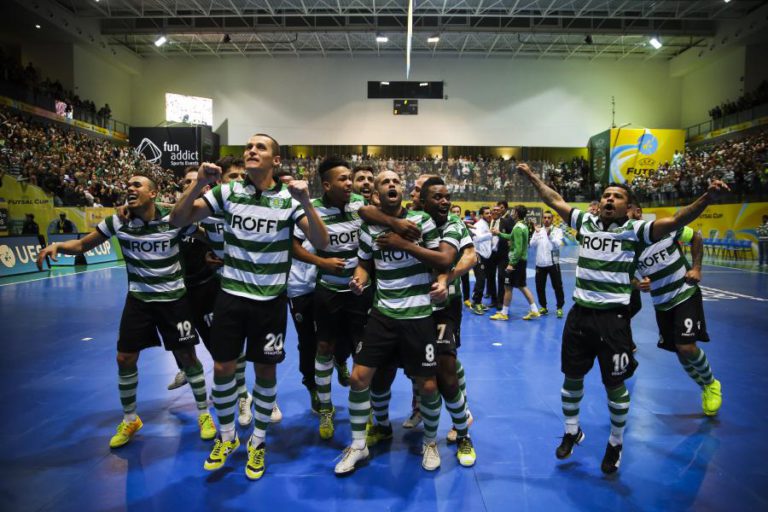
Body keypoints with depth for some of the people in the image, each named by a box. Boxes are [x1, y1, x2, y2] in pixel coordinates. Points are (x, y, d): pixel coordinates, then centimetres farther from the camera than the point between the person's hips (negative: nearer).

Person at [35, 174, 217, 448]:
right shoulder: (117, 222, -6)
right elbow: (82, 245, 2)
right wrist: (56, 246, -15)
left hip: (173, 298, -3)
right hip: (138, 298, 3)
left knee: (187, 356, 1)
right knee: (125, 359, 4)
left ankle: (204, 414, 21)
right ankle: (130, 419, 27)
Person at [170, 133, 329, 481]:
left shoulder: (289, 198, -6)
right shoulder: (227, 192, -1)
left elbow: (321, 242, -14)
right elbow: (178, 220, -4)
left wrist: (306, 203, -29)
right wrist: (198, 185, -20)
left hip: (270, 299, -1)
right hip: (231, 295, 2)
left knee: (265, 371, 9)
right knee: (222, 368, 9)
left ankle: (258, 442, 30)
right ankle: (226, 437, 33)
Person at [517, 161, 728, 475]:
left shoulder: (635, 230, -6)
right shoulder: (585, 222, 5)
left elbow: (676, 221, -19)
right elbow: (555, 201, 12)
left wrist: (707, 198, -34)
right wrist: (532, 178, 14)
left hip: (612, 318, -3)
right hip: (579, 314, 4)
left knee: (614, 385, 9)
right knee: (572, 378, 15)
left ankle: (615, 443, 33)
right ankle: (572, 432, 38)